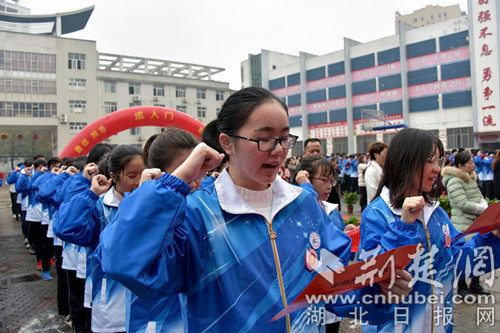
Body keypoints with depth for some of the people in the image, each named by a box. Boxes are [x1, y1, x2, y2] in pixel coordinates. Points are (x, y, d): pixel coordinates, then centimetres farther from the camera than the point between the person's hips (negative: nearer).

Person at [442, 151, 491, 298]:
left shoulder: (471, 178, 14)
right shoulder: (454, 181, -17)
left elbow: (479, 196, 16)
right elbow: (463, 204, -22)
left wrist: (484, 206, -5)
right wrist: (483, 209, -13)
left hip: (477, 223, 9)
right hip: (463, 225, -9)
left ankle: (475, 284, 34)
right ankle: (462, 288, 16)